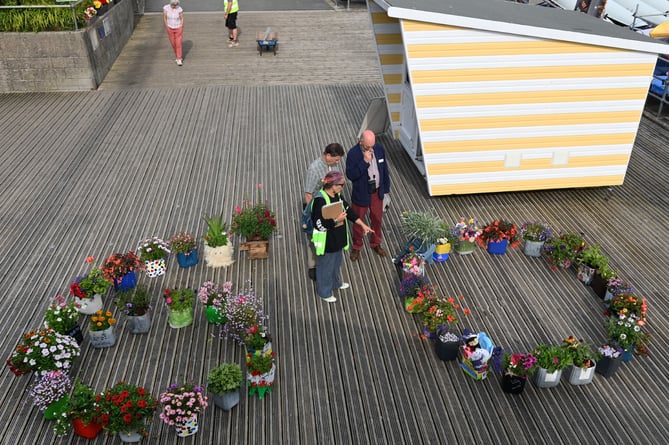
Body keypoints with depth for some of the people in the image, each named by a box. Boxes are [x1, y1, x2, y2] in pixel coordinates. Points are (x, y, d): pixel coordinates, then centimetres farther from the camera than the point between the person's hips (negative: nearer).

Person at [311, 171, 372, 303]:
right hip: (326, 242, -8)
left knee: (336, 263, 28)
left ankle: (335, 283, 52)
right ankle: (324, 292, 32)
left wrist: (363, 225, 9)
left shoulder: (337, 195, -1)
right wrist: (336, 220, -27)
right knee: (325, 266, 12)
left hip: (337, 238, 9)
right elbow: (319, 224, -29)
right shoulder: (320, 200, -29)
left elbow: (349, 210, 10)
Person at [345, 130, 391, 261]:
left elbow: (384, 169, 3)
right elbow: (350, 175, -27)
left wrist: (386, 188, 7)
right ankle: (357, 247, 35)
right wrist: (364, 161, -34)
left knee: (377, 219, 19)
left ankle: (375, 243, 42)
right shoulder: (353, 154, -21)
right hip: (361, 194, -4)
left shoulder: (379, 149, -8)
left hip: (377, 192, 4)